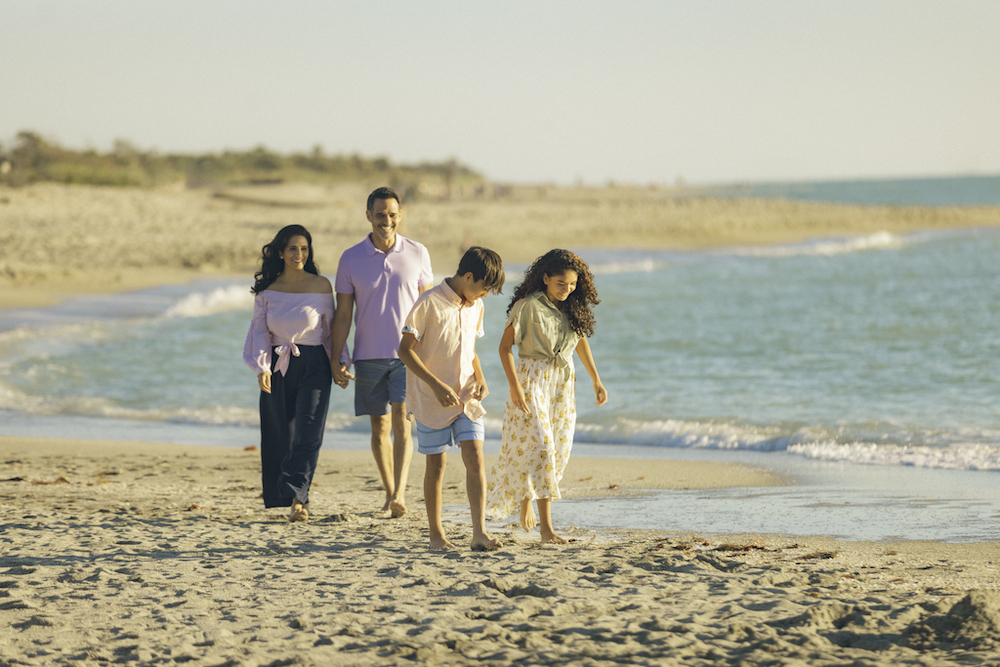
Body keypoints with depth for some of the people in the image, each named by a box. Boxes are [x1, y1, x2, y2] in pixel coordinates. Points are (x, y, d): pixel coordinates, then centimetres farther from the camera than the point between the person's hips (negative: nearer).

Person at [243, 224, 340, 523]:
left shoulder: (321, 286, -1)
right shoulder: (267, 289, 3)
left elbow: (331, 328, 5)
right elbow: (260, 330, 1)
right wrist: (262, 368, -11)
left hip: (313, 365, -2)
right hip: (278, 368, 2)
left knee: (308, 433, -15)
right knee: (281, 435, 6)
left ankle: (296, 498, -17)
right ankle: (298, 498, 20)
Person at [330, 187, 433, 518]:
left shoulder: (417, 254, 2)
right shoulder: (351, 259, 1)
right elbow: (343, 313, 4)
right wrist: (336, 358, -2)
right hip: (369, 355, 2)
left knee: (402, 417, -15)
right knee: (380, 425, 7)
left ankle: (400, 494, -23)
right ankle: (389, 495, 17)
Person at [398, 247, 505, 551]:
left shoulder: (475, 307, 8)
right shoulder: (429, 304, -14)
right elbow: (405, 349, -13)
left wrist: (480, 379, 1)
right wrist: (436, 385, -20)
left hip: (466, 397, 5)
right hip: (432, 400, -5)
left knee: (475, 457, -9)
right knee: (436, 463, 3)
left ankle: (479, 533, -13)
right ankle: (436, 534, 15)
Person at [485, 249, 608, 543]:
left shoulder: (572, 307, 5)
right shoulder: (528, 306, -13)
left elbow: (581, 341, 19)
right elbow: (505, 346, -12)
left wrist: (596, 380, 19)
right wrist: (515, 386, -20)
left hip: (563, 382, 6)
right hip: (532, 381, -6)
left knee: (558, 450, 9)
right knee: (539, 448, -13)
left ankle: (526, 499, 35)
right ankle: (546, 527, -17)